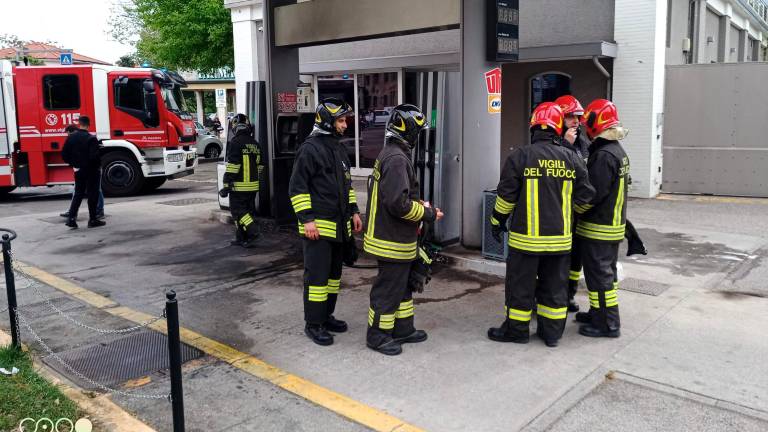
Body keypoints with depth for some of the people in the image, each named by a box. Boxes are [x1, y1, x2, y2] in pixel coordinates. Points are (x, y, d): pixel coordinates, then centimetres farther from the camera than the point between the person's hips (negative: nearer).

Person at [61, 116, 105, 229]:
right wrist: (98, 166, -5)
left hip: (78, 170, 5)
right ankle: (93, 220, 8)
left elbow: (64, 154, 3)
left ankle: (71, 218, 6)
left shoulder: (71, 137, 1)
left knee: (78, 194, 14)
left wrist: (74, 164, 14)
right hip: (91, 170, -5)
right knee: (92, 195, 4)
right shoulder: (91, 139, -18)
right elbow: (95, 156, -22)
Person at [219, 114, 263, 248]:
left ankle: (253, 232, -15)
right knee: (248, 210, 11)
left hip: (239, 186, -7)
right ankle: (242, 238, 17)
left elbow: (232, 166, -18)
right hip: (253, 185, 7)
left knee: (238, 210, -1)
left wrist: (226, 185, -15)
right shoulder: (254, 143, 12)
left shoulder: (235, 142, -13)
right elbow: (259, 165, 18)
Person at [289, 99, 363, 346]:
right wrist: (307, 219, -18)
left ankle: (327, 316, 28)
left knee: (334, 273, 15)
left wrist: (353, 211, 17)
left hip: (339, 224, 9)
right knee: (317, 275, -5)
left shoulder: (338, 148, 15)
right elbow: (297, 187, -14)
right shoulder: (310, 149, -12)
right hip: (318, 226, -9)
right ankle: (313, 324, 5)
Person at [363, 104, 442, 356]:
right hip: (392, 240, -11)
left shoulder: (390, 155, 12)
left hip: (395, 237, 11)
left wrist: (420, 205, 10)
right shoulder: (397, 159, -22)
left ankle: (403, 329, 33)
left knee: (402, 284, 20)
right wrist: (428, 214, -15)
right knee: (389, 288, 2)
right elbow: (399, 203, -28)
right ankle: (377, 335, 16)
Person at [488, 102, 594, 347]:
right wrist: (573, 213, 27)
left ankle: (516, 329, 19)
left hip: (526, 237, -4)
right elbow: (585, 197, 7)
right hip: (560, 237, 4)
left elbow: (506, 196, -8)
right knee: (555, 284, 15)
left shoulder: (520, 156, -11)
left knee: (521, 284, 9)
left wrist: (497, 222, 7)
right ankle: (552, 332, 24)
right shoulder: (571, 159, 1)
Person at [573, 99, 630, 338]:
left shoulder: (603, 155, -21)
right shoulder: (619, 151, 10)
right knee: (607, 271, 18)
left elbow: (593, 194, -23)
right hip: (615, 225, 10)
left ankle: (608, 324, 6)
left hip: (598, 228, -10)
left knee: (599, 274, -2)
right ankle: (599, 312, 31)